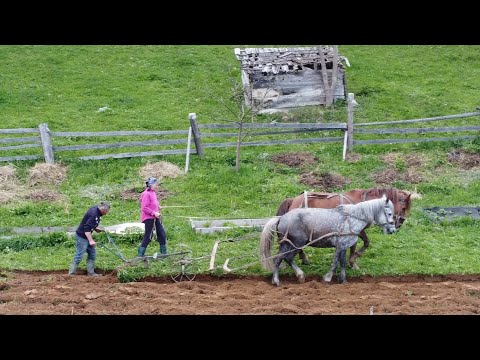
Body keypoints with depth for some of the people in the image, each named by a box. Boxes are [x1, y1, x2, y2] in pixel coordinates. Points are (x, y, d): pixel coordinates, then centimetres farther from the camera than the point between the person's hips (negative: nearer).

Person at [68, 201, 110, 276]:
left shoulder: (96, 209, 3)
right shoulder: (93, 214, -27)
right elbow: (87, 228, -30)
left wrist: (96, 228, 9)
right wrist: (91, 240, -29)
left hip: (86, 236, 10)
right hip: (81, 236, -10)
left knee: (92, 254, 14)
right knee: (79, 256, -5)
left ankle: (91, 272, 20)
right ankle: (71, 273, 2)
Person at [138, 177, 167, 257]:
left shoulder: (153, 193, 11)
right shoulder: (146, 194, -16)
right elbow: (144, 208, -20)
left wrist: (158, 207, 6)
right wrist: (154, 213, -21)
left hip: (155, 217, 9)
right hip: (149, 218, -9)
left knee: (162, 234, 9)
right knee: (148, 236, -4)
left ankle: (164, 252, 18)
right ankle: (141, 253, 6)